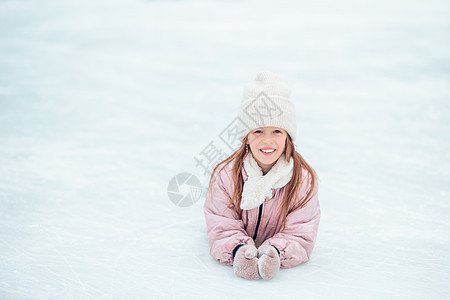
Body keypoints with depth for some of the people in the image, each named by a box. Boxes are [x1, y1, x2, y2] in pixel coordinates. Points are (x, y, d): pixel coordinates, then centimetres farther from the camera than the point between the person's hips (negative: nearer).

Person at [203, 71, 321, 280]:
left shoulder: (304, 179, -21)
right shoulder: (226, 175, -21)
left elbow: (300, 234, -18)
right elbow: (222, 228, -17)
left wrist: (275, 251, -39)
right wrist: (238, 249, -39)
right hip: (238, 243, 0)